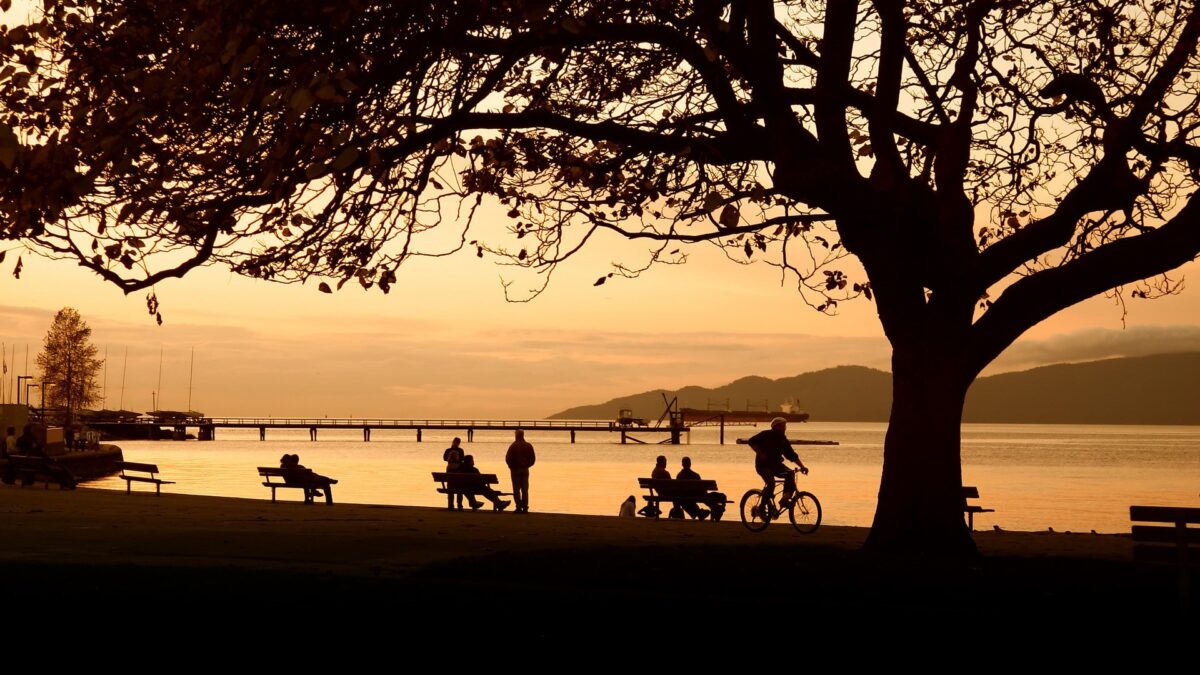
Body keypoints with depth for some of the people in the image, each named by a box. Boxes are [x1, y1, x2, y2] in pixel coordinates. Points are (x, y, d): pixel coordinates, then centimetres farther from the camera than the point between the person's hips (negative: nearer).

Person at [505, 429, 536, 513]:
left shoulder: (513, 446, -12)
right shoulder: (528, 446, -1)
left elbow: (508, 459, -12)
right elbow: (533, 459, 2)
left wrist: (511, 466, 6)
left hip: (515, 469, -3)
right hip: (525, 469, 3)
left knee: (516, 489, 3)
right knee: (525, 489, 9)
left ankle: (519, 507, -1)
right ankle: (525, 508, 6)